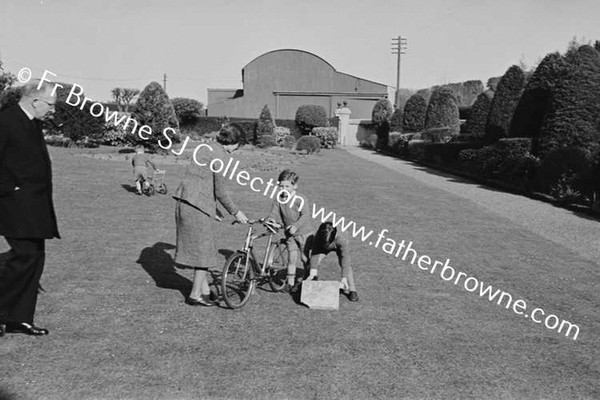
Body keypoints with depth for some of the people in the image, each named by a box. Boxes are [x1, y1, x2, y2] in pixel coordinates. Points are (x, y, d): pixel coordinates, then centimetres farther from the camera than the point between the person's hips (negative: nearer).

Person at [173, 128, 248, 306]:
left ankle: (205, 289, 27)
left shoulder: (205, 149, 17)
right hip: (198, 206, -9)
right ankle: (195, 295, 11)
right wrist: (235, 212, -3)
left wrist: (212, 208, 26)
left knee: (197, 248, 17)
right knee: (204, 250, 3)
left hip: (183, 202, 9)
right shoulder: (218, 155, -12)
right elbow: (220, 191, -14)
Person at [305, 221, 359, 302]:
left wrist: (344, 279, -44)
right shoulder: (317, 237, -39)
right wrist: (312, 273, -35)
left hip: (338, 246, -2)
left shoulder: (341, 239, -45)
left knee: (346, 265, -22)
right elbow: (314, 254, -32)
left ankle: (352, 290, -11)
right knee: (312, 261, -12)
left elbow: (345, 259, -42)